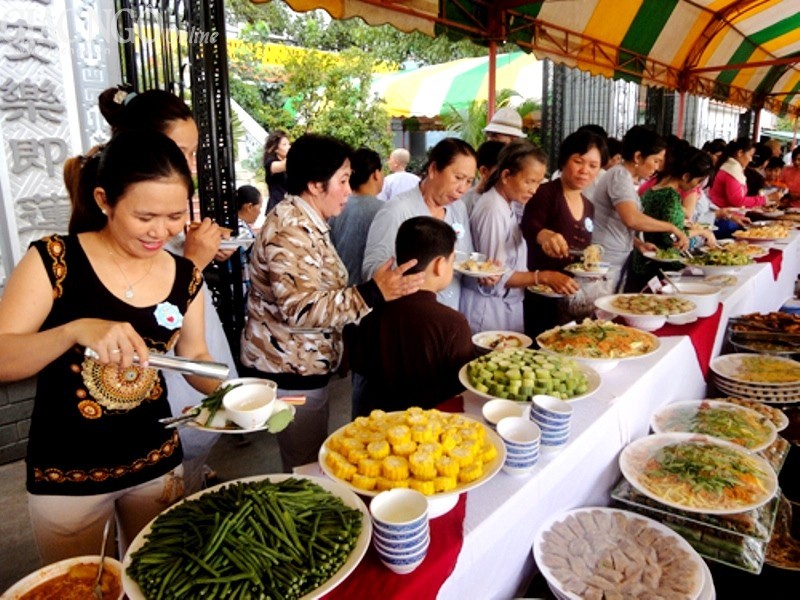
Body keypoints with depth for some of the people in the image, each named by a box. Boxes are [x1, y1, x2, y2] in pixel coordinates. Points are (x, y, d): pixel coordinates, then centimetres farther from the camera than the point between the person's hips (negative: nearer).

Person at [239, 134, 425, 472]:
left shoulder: (307, 223, 10)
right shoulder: (290, 229, -22)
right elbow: (301, 309, -31)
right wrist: (374, 293, -33)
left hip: (300, 366, 10)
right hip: (288, 372, -10)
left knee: (308, 467, 21)